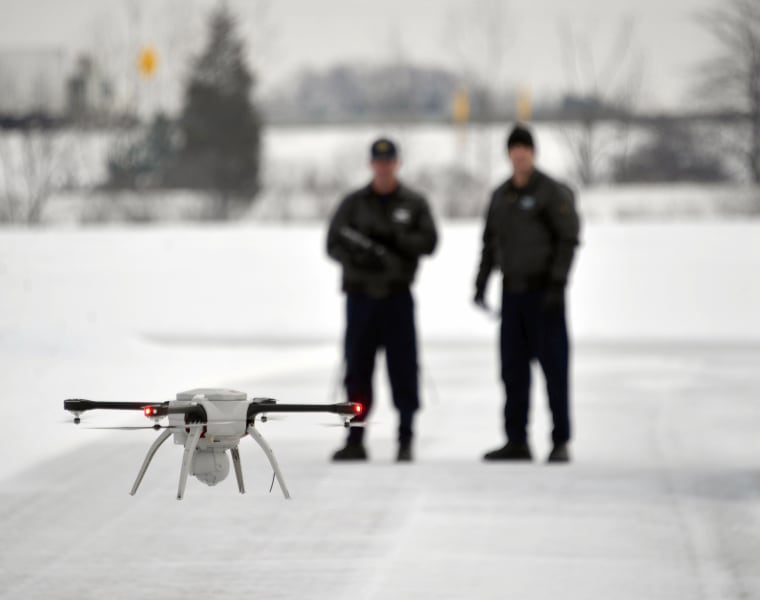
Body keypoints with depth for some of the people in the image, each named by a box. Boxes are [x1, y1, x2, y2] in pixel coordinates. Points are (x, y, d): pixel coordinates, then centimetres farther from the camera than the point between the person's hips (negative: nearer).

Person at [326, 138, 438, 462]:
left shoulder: (414, 203, 8)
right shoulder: (354, 203, 9)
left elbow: (428, 241, -3)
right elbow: (334, 243, 4)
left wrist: (395, 239, -18)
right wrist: (359, 256, -16)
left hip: (397, 294, -1)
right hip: (360, 293, 1)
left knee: (403, 367, -3)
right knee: (357, 368, 3)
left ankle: (405, 440, 4)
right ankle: (355, 440, 8)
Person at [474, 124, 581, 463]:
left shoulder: (553, 192, -6)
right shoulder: (500, 195, 13)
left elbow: (569, 238, -10)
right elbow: (490, 242, 19)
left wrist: (558, 283, -17)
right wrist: (481, 285, 12)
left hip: (544, 291, -6)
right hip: (512, 291, 6)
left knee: (554, 366, -5)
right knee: (513, 368, 5)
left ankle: (560, 442, -1)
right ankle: (516, 442, 10)